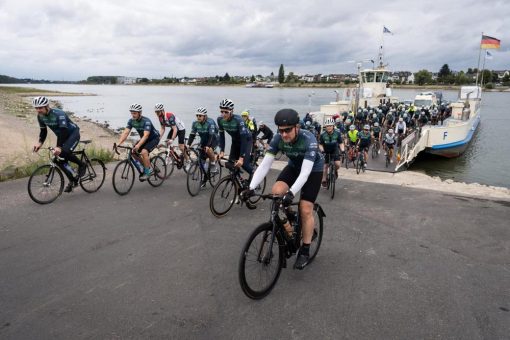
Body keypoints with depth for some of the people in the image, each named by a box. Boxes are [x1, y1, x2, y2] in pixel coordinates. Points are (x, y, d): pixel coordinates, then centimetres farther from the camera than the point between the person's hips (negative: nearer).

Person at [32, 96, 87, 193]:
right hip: (61, 135, 7)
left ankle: (82, 165, -5)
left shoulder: (58, 114, -30)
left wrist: (58, 147, -46)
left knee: (64, 152, -31)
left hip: (73, 133, -7)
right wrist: (39, 143, -17)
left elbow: (63, 131, -37)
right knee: (59, 160, -3)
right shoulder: (40, 116, -8)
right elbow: (43, 131, 1)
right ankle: (72, 180, 12)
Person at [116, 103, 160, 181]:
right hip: (144, 138, 7)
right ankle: (145, 166, 11)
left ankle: (148, 172, -14)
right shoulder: (131, 121, -12)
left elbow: (146, 135, -41)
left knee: (144, 152, -29)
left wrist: (138, 145, -55)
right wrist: (118, 143, -32)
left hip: (154, 138, -7)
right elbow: (125, 133, -18)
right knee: (133, 152, -9)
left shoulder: (146, 121, -30)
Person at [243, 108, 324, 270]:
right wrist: (252, 187, -37)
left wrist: (291, 193, -56)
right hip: (294, 166, 4)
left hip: (313, 169, -4)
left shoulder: (309, 140, -36)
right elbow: (265, 164, -26)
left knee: (305, 209, -11)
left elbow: (305, 172, -43)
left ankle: (304, 251, 5)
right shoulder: (278, 139, -23)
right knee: (276, 192, -21)